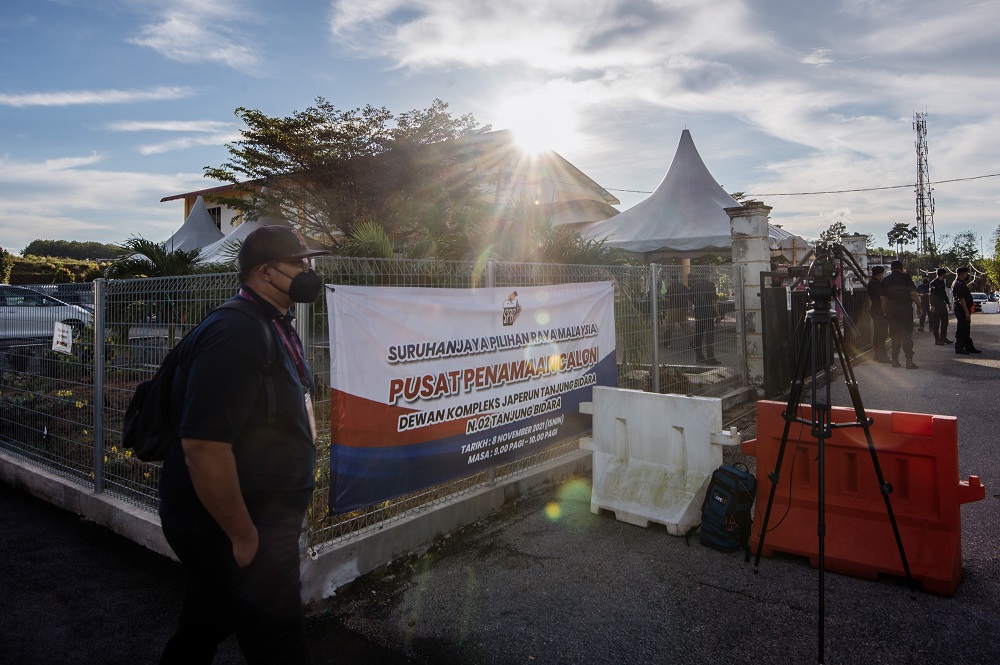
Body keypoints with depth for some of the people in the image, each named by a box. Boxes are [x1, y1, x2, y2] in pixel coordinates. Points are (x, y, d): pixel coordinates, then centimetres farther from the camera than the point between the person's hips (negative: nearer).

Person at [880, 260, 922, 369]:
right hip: (905, 308, -3)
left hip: (891, 310, 3)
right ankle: (909, 361, -7)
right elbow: (913, 293, -7)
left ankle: (895, 360, 7)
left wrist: (884, 312, 13)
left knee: (895, 335, 8)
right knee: (907, 335, -3)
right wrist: (919, 306, 1)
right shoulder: (905, 277, -3)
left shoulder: (885, 280, 9)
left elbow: (883, 298, 9)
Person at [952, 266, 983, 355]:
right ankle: (959, 348, 0)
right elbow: (961, 299, -24)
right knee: (961, 330, -5)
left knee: (966, 330, 16)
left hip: (964, 310, 11)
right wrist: (967, 312, -24)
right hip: (962, 310, -11)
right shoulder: (959, 285, -19)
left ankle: (969, 347, 24)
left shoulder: (960, 283, 15)